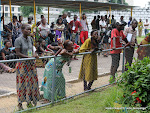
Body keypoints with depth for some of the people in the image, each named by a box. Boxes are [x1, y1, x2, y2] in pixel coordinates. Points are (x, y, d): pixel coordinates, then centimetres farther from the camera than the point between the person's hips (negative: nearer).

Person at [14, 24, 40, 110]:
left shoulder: (30, 39, 8)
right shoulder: (18, 40, -12)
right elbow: (18, 53, -15)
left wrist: (34, 55, -2)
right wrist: (28, 57, -21)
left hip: (31, 63, 7)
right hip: (22, 64, -6)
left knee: (31, 81, 9)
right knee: (22, 83, -1)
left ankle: (29, 101, 22)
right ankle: (20, 103, 10)